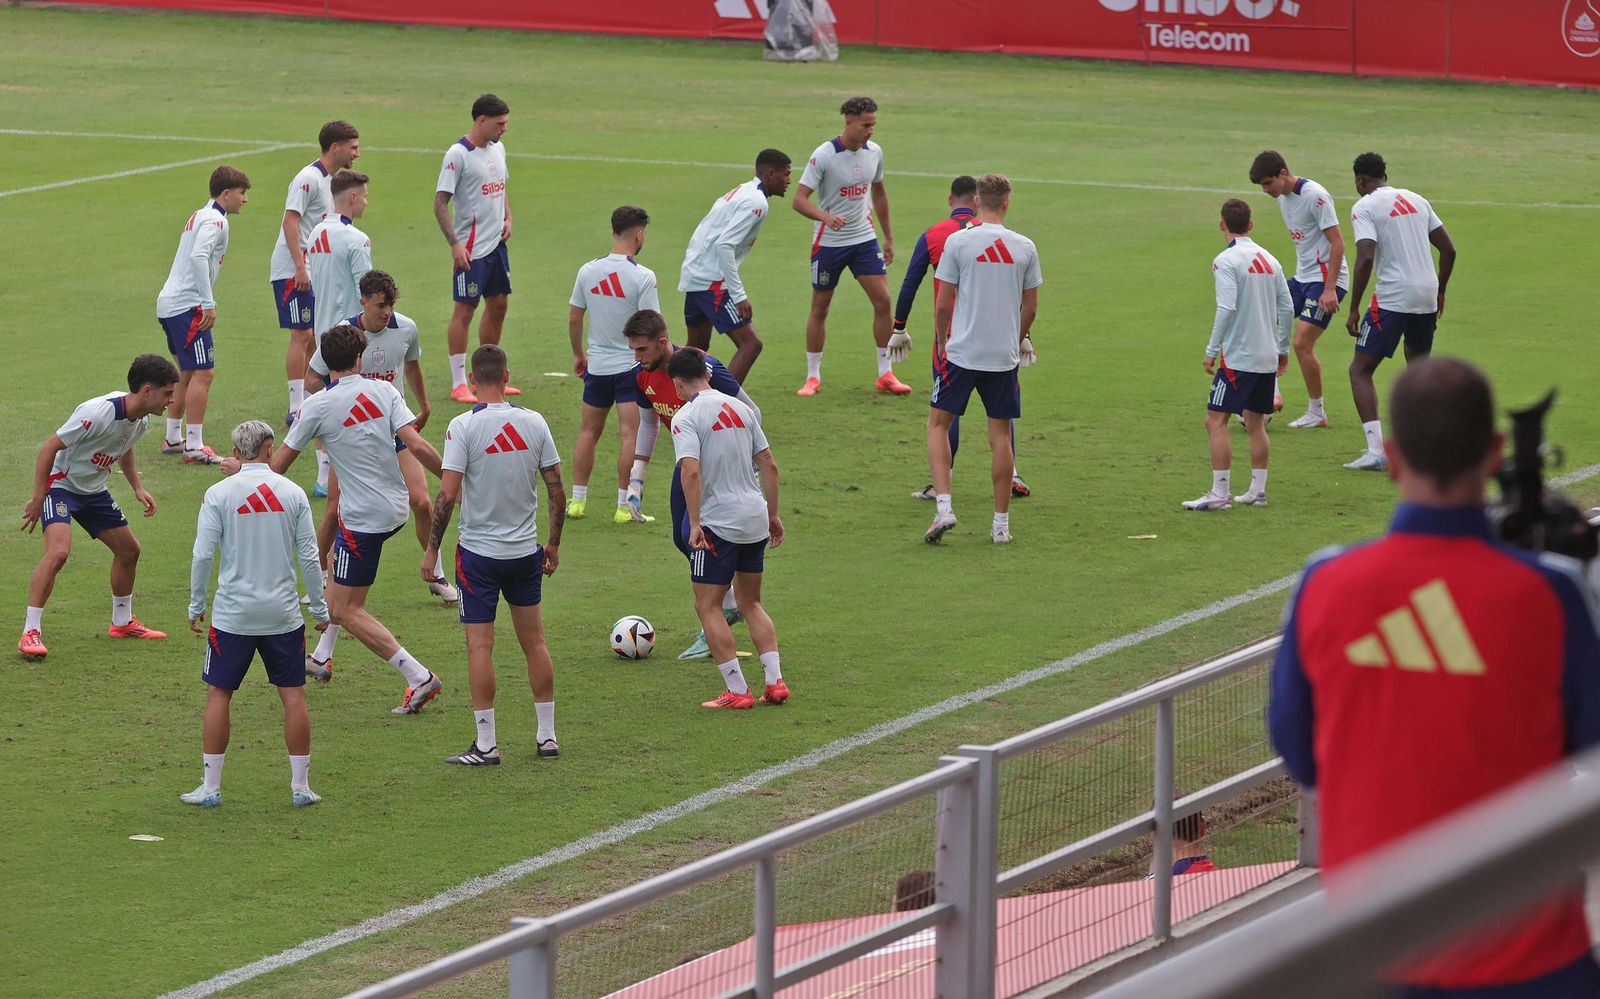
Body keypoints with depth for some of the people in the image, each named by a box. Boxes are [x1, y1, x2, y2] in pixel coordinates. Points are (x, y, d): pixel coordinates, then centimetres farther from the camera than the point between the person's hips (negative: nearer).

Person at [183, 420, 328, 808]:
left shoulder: (219, 494, -5)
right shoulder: (293, 493, 0)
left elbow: (203, 555, -7)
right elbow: (309, 557, 1)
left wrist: (196, 606, 4)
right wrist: (320, 608, 11)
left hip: (232, 615, -1)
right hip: (283, 613, 1)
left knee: (219, 693, 6)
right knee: (293, 694, 7)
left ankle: (210, 787, 8)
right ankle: (301, 787, 9)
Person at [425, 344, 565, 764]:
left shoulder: (464, 426, -13)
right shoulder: (534, 422, -1)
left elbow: (448, 494, -16)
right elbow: (556, 489, 3)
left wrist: (432, 548, -7)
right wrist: (553, 542, 15)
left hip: (479, 552, -4)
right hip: (526, 550, 4)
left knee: (480, 646, 0)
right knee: (534, 641, 13)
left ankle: (486, 744, 0)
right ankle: (547, 735, 18)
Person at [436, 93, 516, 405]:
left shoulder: (498, 149, 10)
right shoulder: (458, 155, -15)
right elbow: (440, 202, -16)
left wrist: (507, 218, 7)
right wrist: (454, 244, -21)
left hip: (497, 244, 8)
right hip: (471, 248, -8)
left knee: (498, 306, 13)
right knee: (465, 309, -3)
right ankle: (458, 384, 2)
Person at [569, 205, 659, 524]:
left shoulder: (588, 271, 0)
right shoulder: (643, 277, -14)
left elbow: (573, 319, 8)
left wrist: (578, 353, 22)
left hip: (596, 366, 5)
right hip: (631, 364, -5)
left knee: (589, 432, 15)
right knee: (631, 433, -3)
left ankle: (577, 500, 19)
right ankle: (624, 506, -4)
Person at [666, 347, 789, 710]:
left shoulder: (686, 417, -10)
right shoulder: (742, 408, 10)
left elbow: (691, 472, -22)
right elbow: (769, 465, 11)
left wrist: (694, 524, -20)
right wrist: (773, 515, 19)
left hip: (719, 524, -7)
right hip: (756, 519, 7)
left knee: (708, 606, 3)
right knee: (751, 603, 19)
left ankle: (737, 691, -2)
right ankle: (775, 682, 10)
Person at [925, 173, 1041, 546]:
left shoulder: (957, 242, -7)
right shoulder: (1025, 247, 0)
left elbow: (942, 304, -3)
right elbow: (1030, 308, 6)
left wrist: (942, 343, 12)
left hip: (962, 351, -2)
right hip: (1005, 355, 2)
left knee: (938, 423, 10)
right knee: (1000, 434, 8)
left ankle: (943, 506, -5)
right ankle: (1001, 524, 10)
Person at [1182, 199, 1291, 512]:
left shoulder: (1226, 261, -11)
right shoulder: (1270, 260, 10)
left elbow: (1226, 308, -20)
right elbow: (1287, 308, 11)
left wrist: (1212, 350, -15)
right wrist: (1282, 348, 20)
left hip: (1237, 355, -7)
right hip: (1267, 357, 7)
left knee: (1216, 421, -5)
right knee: (1255, 423, 15)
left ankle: (1220, 494, -10)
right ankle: (1257, 491, 16)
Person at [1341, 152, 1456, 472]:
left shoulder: (1365, 207, -4)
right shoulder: (1416, 200, 15)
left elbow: (1365, 258, -17)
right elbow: (1448, 249, 15)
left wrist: (1354, 310, -12)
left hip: (1393, 298, -6)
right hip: (1427, 295, 6)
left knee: (1360, 370, 1)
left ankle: (1375, 451, -12)